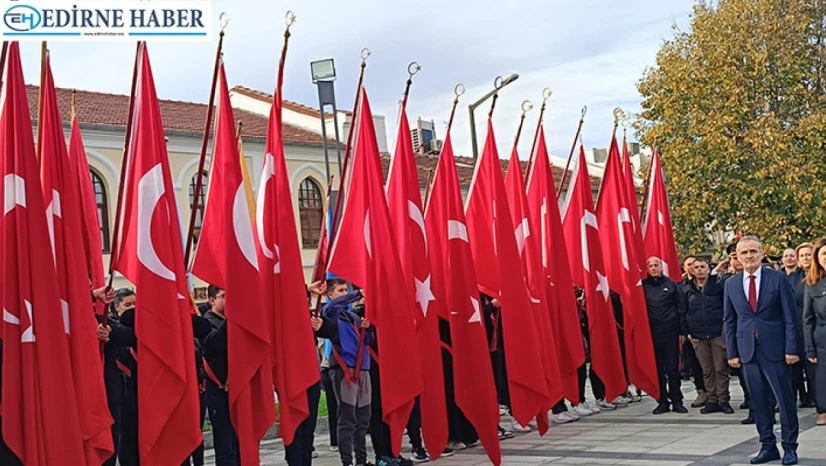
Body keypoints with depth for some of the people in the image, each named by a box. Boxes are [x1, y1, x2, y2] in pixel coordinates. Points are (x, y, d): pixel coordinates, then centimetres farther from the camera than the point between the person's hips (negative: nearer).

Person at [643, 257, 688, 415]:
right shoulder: (643, 286, 6)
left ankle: (676, 401, 9)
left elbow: (680, 307, 4)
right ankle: (662, 401, 12)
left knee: (673, 368, 2)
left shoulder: (671, 285, 4)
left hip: (670, 332, -1)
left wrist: (681, 331, -2)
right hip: (652, 334, 1)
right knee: (658, 369, 5)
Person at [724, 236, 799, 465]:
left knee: (785, 400, 1)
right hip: (748, 351, 3)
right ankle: (768, 446, 17)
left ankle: (790, 447, 12)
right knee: (759, 402, 7)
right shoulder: (731, 284, 7)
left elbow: (790, 316, -2)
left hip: (775, 349, -3)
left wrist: (791, 349, -8)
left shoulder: (778, 278, -2)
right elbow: (729, 321, 11)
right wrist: (732, 352, 6)